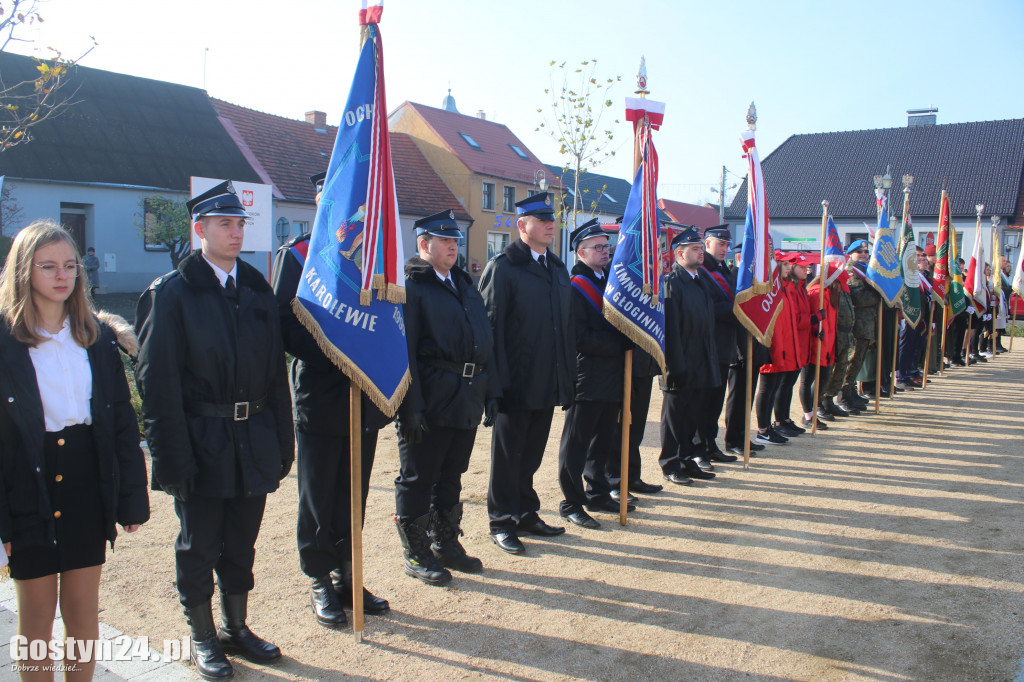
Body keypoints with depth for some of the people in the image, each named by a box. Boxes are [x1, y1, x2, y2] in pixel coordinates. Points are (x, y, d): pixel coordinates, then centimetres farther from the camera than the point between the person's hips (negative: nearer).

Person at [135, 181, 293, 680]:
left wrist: (282, 442, 8)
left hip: (253, 441, 5)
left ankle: (236, 627, 34)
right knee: (199, 545, 10)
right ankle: (202, 639, 28)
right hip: (202, 441, -4)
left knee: (241, 542, 17)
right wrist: (171, 456, -14)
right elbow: (157, 382, -10)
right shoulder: (171, 292, -7)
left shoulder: (257, 288, 8)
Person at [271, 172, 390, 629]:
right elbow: (285, 324, -10)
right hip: (320, 398, -4)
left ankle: (346, 578, 27)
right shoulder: (296, 255, -3)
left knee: (353, 498, 13)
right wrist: (331, 355, -20)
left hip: (364, 400, 4)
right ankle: (321, 585, 21)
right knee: (318, 499, 7)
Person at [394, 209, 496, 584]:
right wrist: (410, 407, -19)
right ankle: (416, 554, 19)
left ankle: (446, 544, 32)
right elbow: (403, 352, -14)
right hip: (430, 403, -7)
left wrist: (489, 391, 11)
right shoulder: (409, 286, -8)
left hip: (467, 401, 7)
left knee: (451, 476, 18)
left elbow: (484, 341, 17)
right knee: (418, 480, 5)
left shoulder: (465, 284, 17)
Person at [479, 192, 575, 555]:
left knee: (531, 454, 17)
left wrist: (568, 374, 11)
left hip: (548, 385, 6)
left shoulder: (558, 269, 14)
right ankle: (502, 523, 18)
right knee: (507, 455, 6)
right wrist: (498, 381, -18)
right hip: (517, 385, -6)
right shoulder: (502, 267, -8)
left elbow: (566, 325, 15)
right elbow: (490, 327, -13)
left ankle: (526, 514, 30)